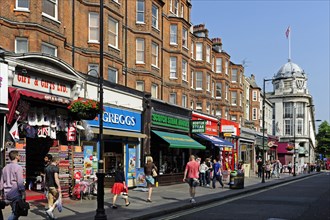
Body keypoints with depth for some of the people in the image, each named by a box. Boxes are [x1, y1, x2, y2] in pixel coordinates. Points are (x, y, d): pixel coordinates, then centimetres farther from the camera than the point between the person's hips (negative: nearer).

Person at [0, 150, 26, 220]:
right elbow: (20, 182, -16)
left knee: (14, 211, 17)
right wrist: (23, 193, -12)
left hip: (7, 193, 8)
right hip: (16, 194, -8)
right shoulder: (18, 167, -12)